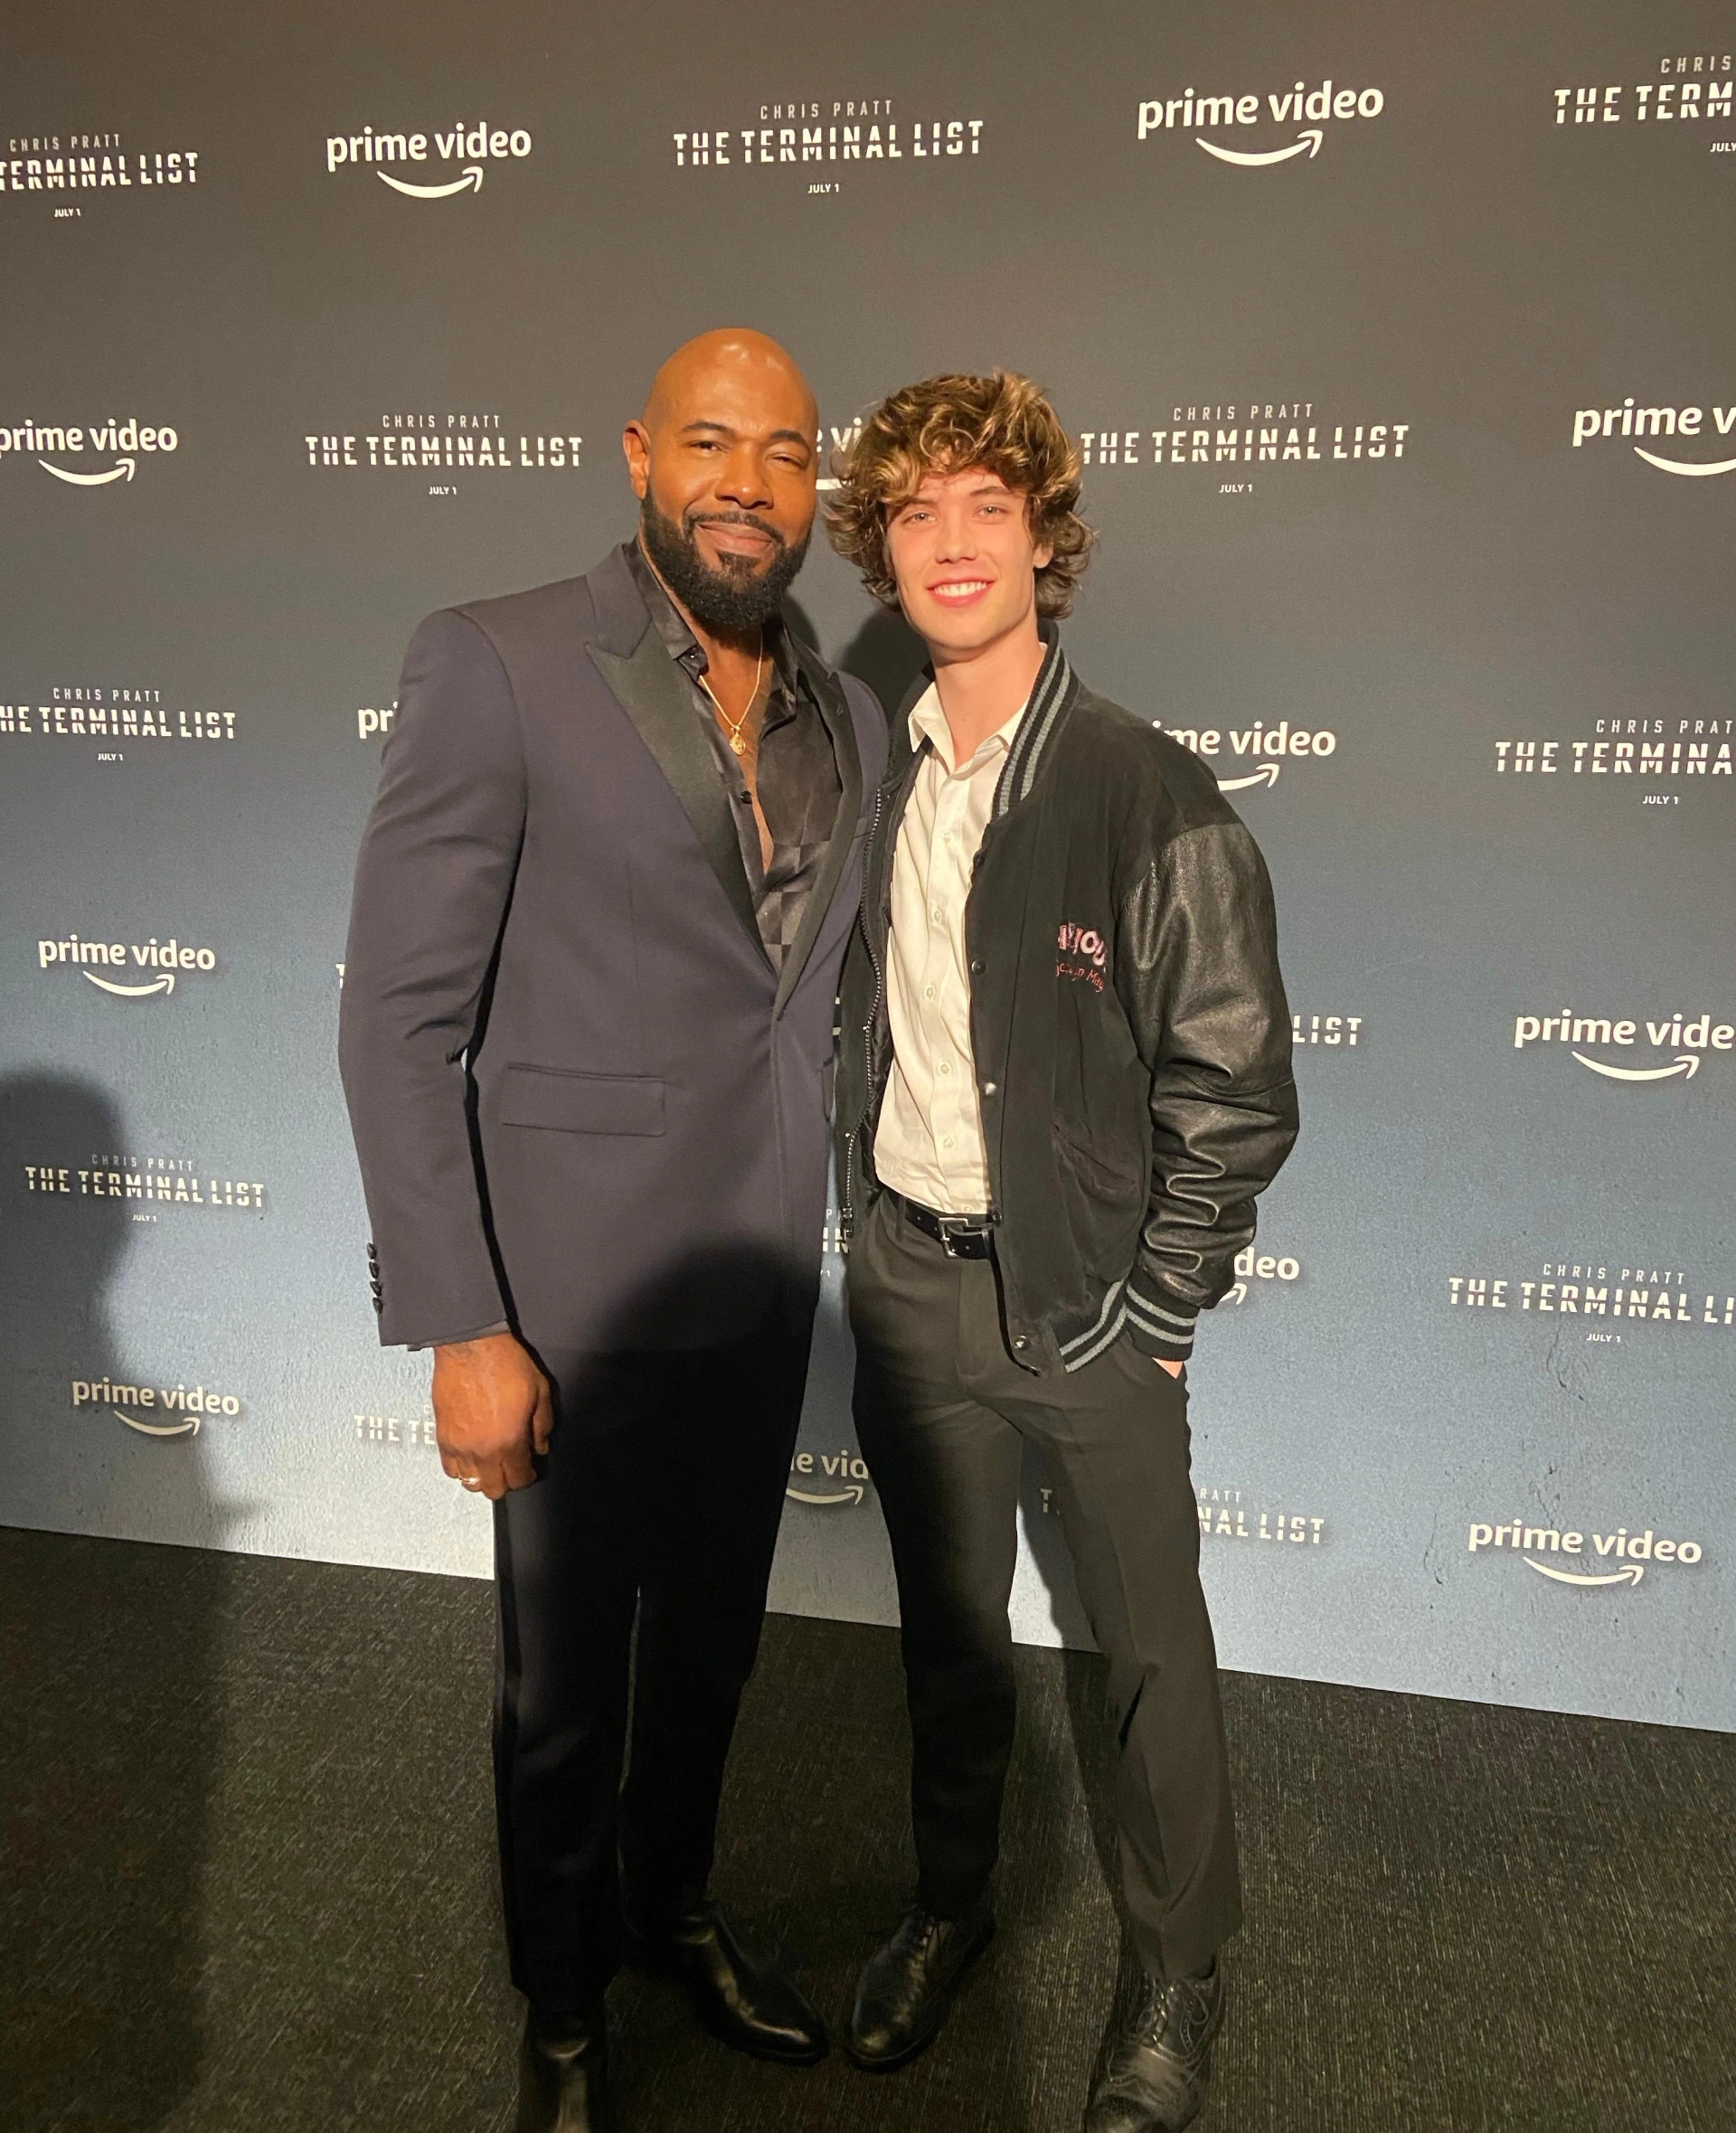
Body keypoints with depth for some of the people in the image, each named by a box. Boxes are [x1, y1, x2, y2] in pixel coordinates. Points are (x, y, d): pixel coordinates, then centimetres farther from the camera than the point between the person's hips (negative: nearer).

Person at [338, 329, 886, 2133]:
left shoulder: (847, 723, 5)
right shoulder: (495, 664, -13)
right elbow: (397, 1017, -14)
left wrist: (805, 1229, 9)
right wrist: (460, 1326, -17)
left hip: (760, 1288, 5)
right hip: (577, 1295, -5)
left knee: (709, 1643, 23)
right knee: (564, 1680, 15)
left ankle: (671, 1905, 51)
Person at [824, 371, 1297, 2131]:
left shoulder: (1155, 799, -12)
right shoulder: (866, 783, 3)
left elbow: (1234, 1090, -11)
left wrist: (1146, 1318, -10)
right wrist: (870, 1233, 7)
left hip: (1087, 1306, -4)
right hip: (907, 1291, 4)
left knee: (1151, 1653, 13)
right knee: (947, 1630, 21)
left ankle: (1184, 1978, 37)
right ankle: (951, 1903, 45)